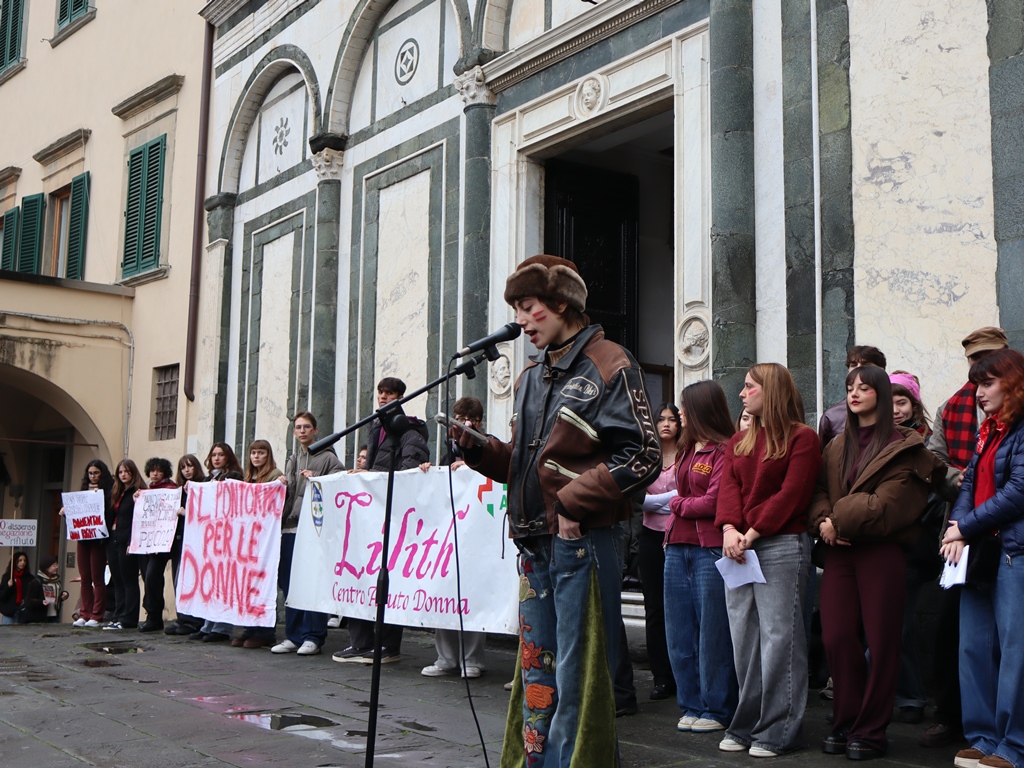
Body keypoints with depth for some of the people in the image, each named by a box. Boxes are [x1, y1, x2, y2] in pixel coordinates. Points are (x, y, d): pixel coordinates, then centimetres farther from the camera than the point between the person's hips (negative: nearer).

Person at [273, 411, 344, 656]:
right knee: (290, 584, 7)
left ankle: (313, 637, 1)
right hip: (291, 526, 7)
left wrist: (316, 481, -19)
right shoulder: (292, 460, 21)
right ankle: (293, 636, 15)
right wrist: (282, 485, 3)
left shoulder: (328, 457, 1)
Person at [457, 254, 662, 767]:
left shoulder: (608, 366, -7)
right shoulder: (531, 377, 17)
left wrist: (573, 503, -17)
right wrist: (478, 449, 4)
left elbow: (642, 457, -15)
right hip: (536, 543, 8)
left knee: (578, 675, -1)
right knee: (536, 668, 14)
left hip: (583, 540, -8)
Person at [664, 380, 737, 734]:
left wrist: (676, 503, -2)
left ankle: (716, 709, 12)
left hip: (710, 548, -8)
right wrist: (671, 532, 6)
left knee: (712, 631, 1)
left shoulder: (725, 450, -10)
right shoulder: (687, 449, 16)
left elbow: (713, 502, -16)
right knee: (679, 633, 10)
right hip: (678, 548, 8)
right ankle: (692, 706, 21)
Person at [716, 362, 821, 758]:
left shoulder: (801, 438, -2)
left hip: (781, 546, -7)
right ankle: (746, 725, 19)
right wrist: (729, 529, -10)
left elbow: (791, 494, -11)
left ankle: (777, 731, 3)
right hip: (739, 548, 7)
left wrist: (753, 533, -15)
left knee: (778, 636, -4)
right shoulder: (738, 442, 20)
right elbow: (728, 487, 7)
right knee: (743, 638, 10)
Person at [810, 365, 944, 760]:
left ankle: (870, 731, 11)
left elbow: (887, 505, -12)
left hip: (881, 551, -5)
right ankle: (845, 723, 15)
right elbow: (819, 490, 11)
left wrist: (839, 519, -9)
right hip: (840, 551, 5)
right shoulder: (838, 446, 17)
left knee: (881, 642, 0)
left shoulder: (902, 446, -2)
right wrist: (823, 521, -9)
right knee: (836, 638, 1)